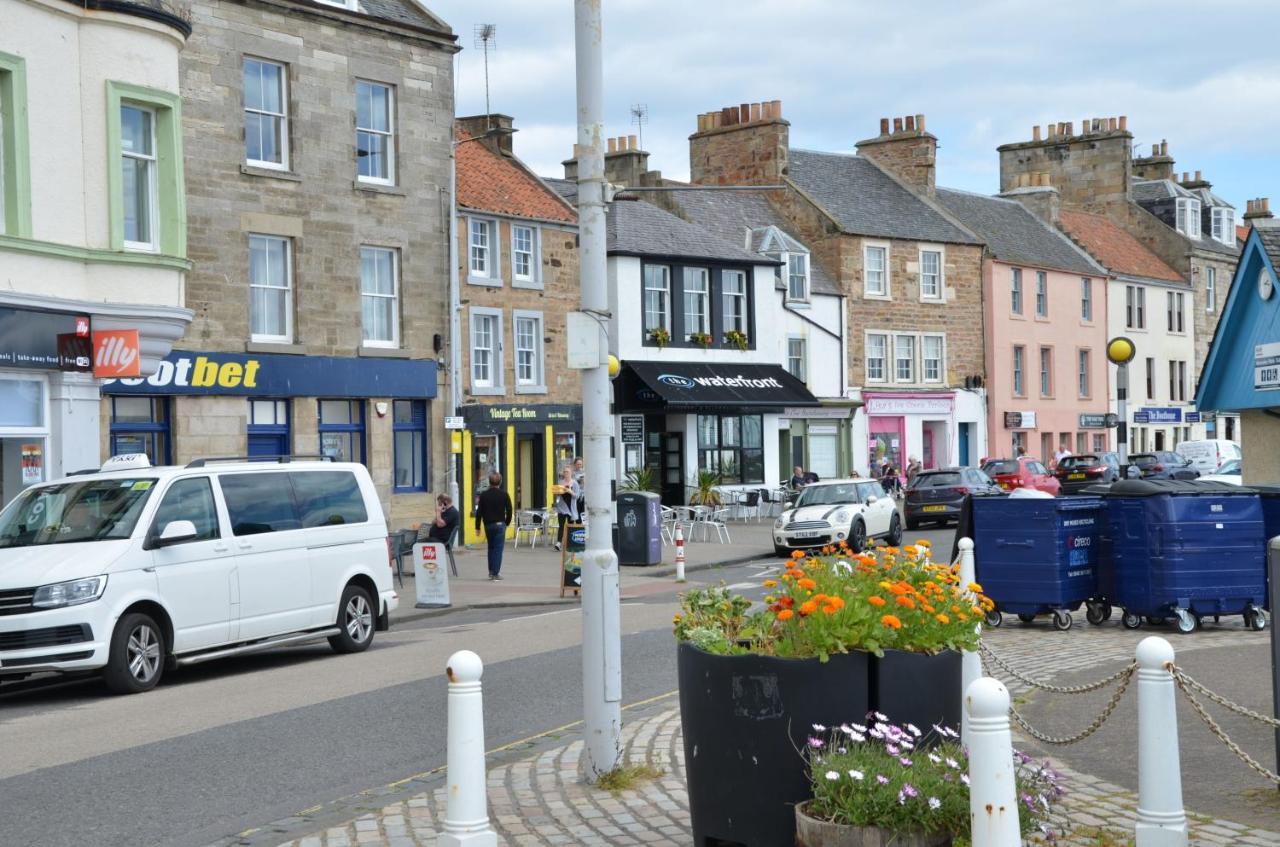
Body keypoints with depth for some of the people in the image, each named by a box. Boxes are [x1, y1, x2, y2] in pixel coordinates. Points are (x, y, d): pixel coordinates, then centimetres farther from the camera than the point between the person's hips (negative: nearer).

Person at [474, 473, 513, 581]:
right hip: (500, 524, -3)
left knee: (491, 548, 18)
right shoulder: (504, 495, -4)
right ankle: (496, 573, -6)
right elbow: (509, 510, -3)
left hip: (488, 524, 3)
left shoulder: (484, 495, 0)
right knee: (498, 549, -1)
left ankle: (491, 571, 18)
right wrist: (507, 522, 12)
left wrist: (478, 527, 5)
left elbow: (479, 512, 0)